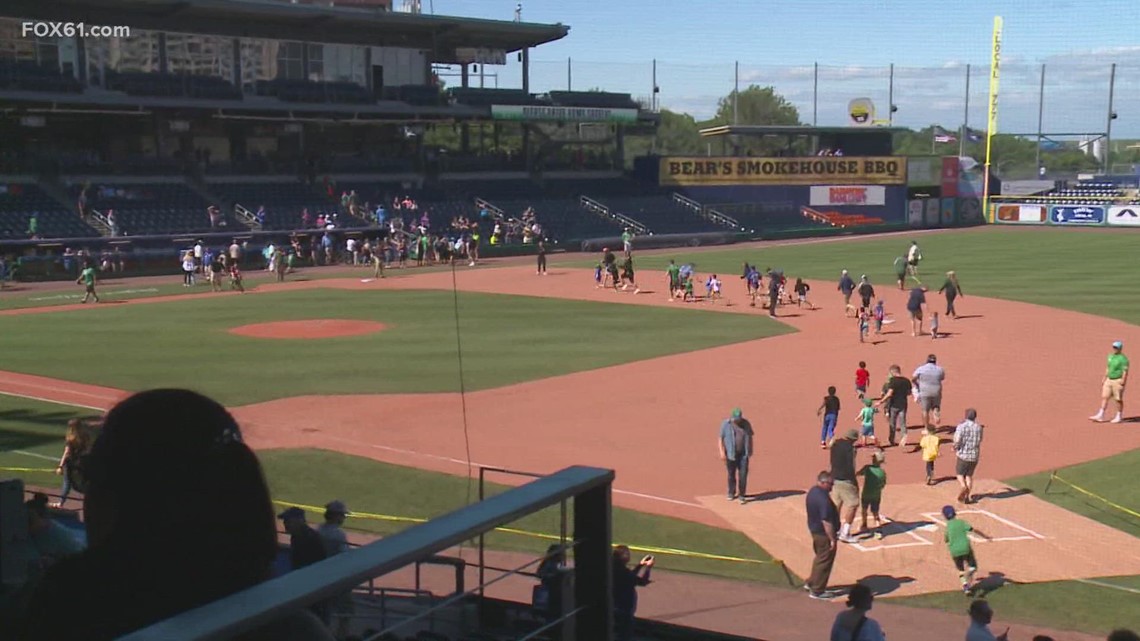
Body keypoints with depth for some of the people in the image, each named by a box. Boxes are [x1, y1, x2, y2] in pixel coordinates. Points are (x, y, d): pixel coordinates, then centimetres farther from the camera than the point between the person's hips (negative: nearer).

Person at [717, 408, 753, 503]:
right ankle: (731, 493, 27)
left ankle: (741, 495, 2)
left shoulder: (746, 424, 0)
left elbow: (750, 437, 13)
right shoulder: (726, 424, -8)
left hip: (743, 454, 1)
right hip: (731, 454, -1)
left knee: (743, 474, -4)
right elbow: (720, 438, -6)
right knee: (731, 474, 10)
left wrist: (750, 450, 12)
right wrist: (722, 452, -13)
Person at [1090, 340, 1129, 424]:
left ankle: (1119, 417, 13)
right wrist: (1104, 379, 18)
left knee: (1118, 399, 1)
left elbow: (1125, 371, -17)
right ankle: (1100, 416, 4)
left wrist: (1123, 381, -25)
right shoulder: (1110, 356, 12)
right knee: (1104, 397, 3)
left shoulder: (1123, 358, -12)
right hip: (1109, 380, 8)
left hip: (1118, 381, -8)